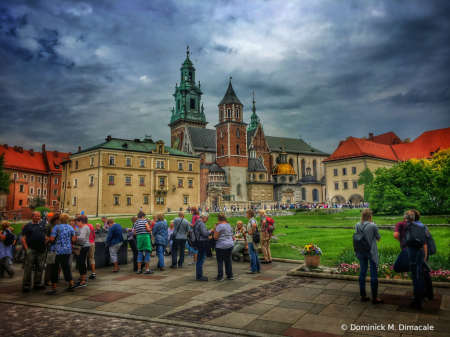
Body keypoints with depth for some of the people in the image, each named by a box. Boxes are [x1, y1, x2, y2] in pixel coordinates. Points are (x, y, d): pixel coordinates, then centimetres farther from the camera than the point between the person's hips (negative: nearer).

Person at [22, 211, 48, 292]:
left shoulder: (42, 226, 15)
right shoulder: (27, 226, 2)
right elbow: (23, 238, -3)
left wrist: (45, 246, 6)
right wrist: (26, 249, -12)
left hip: (41, 250, 5)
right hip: (31, 250, -4)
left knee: (40, 268, 9)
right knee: (28, 268, -3)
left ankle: (38, 284, 19)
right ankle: (26, 286, 5)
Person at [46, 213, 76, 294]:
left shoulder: (56, 227, -9)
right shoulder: (71, 228, 5)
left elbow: (52, 239, -15)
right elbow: (73, 240, 3)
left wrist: (47, 240, 5)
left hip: (56, 251, -5)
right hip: (67, 251, 5)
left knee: (54, 269, 3)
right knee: (66, 267, 15)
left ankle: (54, 289, 6)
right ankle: (71, 285, 19)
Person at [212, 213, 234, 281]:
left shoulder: (220, 226, -13)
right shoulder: (229, 225, 11)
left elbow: (215, 237, -13)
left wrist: (215, 229, 0)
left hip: (221, 246, -7)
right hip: (230, 245, 7)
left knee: (220, 261, 1)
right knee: (228, 260, 15)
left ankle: (220, 277, 3)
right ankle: (230, 276, 20)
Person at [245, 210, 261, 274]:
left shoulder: (252, 219, -14)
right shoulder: (252, 220, 16)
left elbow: (254, 225, -36)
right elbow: (256, 227, 27)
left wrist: (252, 231, -23)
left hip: (251, 240, -10)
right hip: (252, 239, 10)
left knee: (252, 254, -5)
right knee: (255, 254, 14)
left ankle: (253, 269, -1)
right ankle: (258, 269, 19)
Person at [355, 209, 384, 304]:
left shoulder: (357, 225, -3)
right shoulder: (373, 226, -16)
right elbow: (378, 239, -2)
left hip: (361, 252, 5)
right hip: (371, 252, -5)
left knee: (363, 272, 12)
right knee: (374, 274, 4)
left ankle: (363, 295, 20)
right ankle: (374, 298, 10)